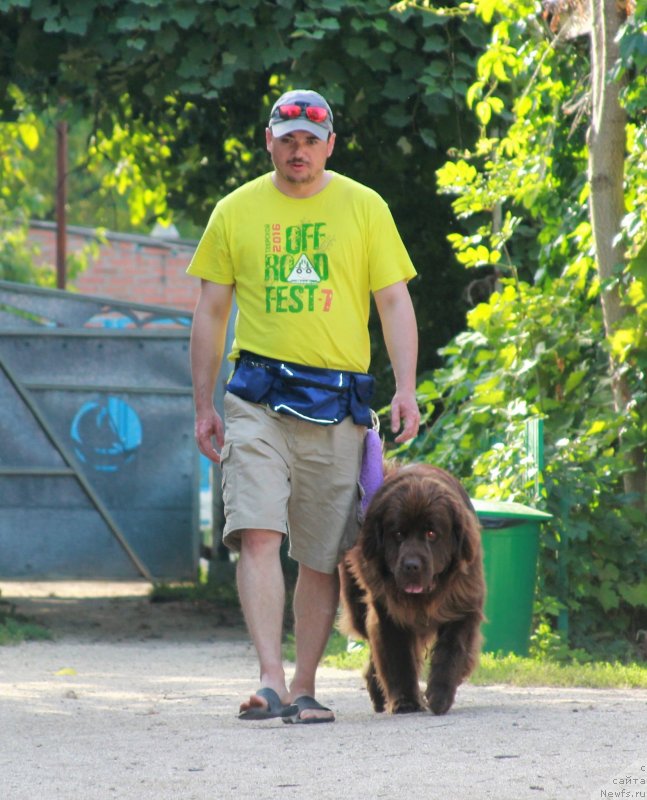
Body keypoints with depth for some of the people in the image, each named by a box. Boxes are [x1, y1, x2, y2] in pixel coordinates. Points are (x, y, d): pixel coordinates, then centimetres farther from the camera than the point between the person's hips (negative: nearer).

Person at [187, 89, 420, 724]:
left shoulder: (364, 208, 6)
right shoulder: (236, 211, 7)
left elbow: (394, 302, 4)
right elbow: (211, 313, 11)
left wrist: (406, 388, -8)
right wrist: (203, 405, 6)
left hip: (338, 404, 1)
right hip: (259, 397, -1)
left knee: (323, 555, 5)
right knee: (257, 534, -17)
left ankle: (304, 686, 15)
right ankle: (270, 678, -23)